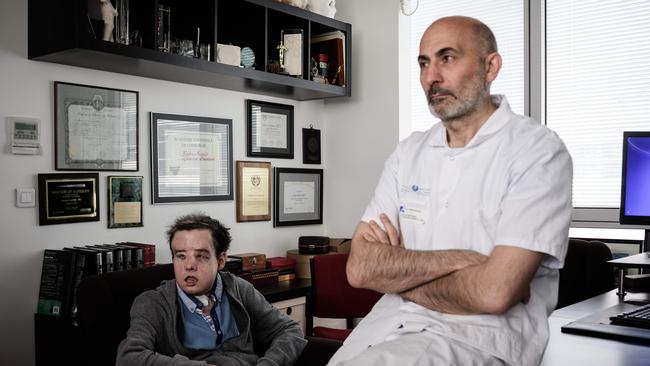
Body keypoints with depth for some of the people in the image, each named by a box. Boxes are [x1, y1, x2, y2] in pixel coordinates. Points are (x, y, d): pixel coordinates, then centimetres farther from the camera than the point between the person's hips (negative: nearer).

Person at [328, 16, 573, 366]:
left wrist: (396, 266, -6)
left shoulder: (539, 151, -8)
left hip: (481, 336, -5)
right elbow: (359, 268, -1)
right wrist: (457, 258, -14)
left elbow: (494, 293, -19)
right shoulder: (409, 152, 9)